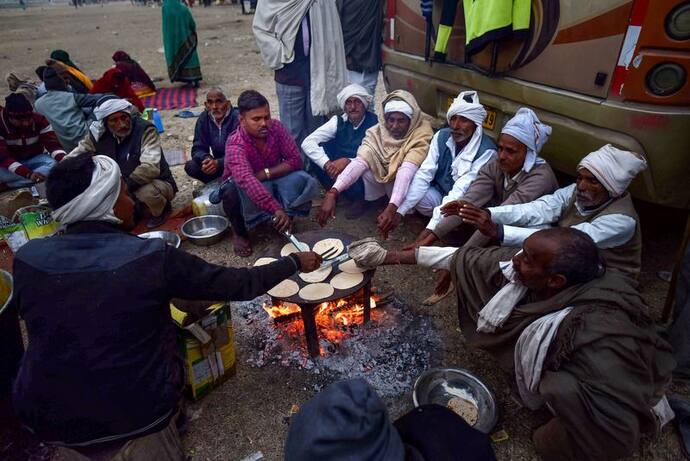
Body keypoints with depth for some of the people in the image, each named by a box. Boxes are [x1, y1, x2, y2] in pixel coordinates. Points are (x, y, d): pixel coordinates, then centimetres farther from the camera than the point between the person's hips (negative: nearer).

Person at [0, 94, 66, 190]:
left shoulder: (39, 119, -14)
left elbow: (53, 144, -20)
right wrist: (28, 173, -41)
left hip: (35, 159, 3)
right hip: (12, 163, -3)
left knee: (54, 164, -32)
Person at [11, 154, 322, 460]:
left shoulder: (27, 259, -11)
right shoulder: (152, 258, -21)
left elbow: (39, 318, 8)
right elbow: (238, 284, -13)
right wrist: (295, 263, 2)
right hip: (137, 413, -4)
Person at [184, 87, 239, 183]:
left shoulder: (237, 118, -20)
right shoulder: (203, 119, -3)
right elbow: (198, 148, -2)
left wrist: (218, 163, -39)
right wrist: (206, 159, -27)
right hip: (217, 162, 5)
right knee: (190, 167, -16)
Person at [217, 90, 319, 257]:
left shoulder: (276, 127, -18)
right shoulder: (235, 144, -32)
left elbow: (295, 160, -17)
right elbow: (247, 182, -48)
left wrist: (266, 173, -30)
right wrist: (277, 210, -59)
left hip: (272, 182, 3)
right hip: (244, 188, -3)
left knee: (302, 180, -25)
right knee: (233, 189, -37)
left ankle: (286, 223, -1)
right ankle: (239, 232, -6)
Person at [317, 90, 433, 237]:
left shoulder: (422, 135, -27)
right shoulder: (377, 131, -17)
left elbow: (406, 171, -41)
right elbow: (359, 162, -31)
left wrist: (391, 208, -55)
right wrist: (332, 193, -45)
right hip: (383, 179, 2)